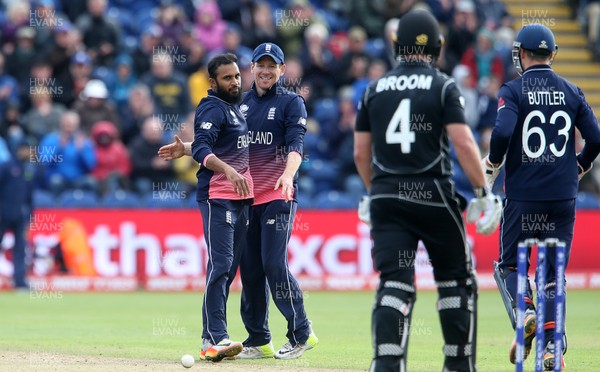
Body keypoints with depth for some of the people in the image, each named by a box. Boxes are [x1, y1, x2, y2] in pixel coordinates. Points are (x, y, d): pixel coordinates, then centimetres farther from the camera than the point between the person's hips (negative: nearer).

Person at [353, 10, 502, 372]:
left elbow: (361, 153, 12)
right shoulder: (443, 87, -2)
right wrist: (485, 193, -7)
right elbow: (463, 142, -12)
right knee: (456, 280, 11)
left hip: (386, 197, 3)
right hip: (433, 196, -3)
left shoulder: (374, 90, 9)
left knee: (394, 284, -1)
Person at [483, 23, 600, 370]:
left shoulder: (513, 90, -4)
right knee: (553, 271, 8)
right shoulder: (572, 92, 6)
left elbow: (502, 132, -20)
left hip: (523, 194, -3)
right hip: (563, 196, 3)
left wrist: (492, 163, -2)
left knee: (509, 264, 12)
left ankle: (524, 312, -16)